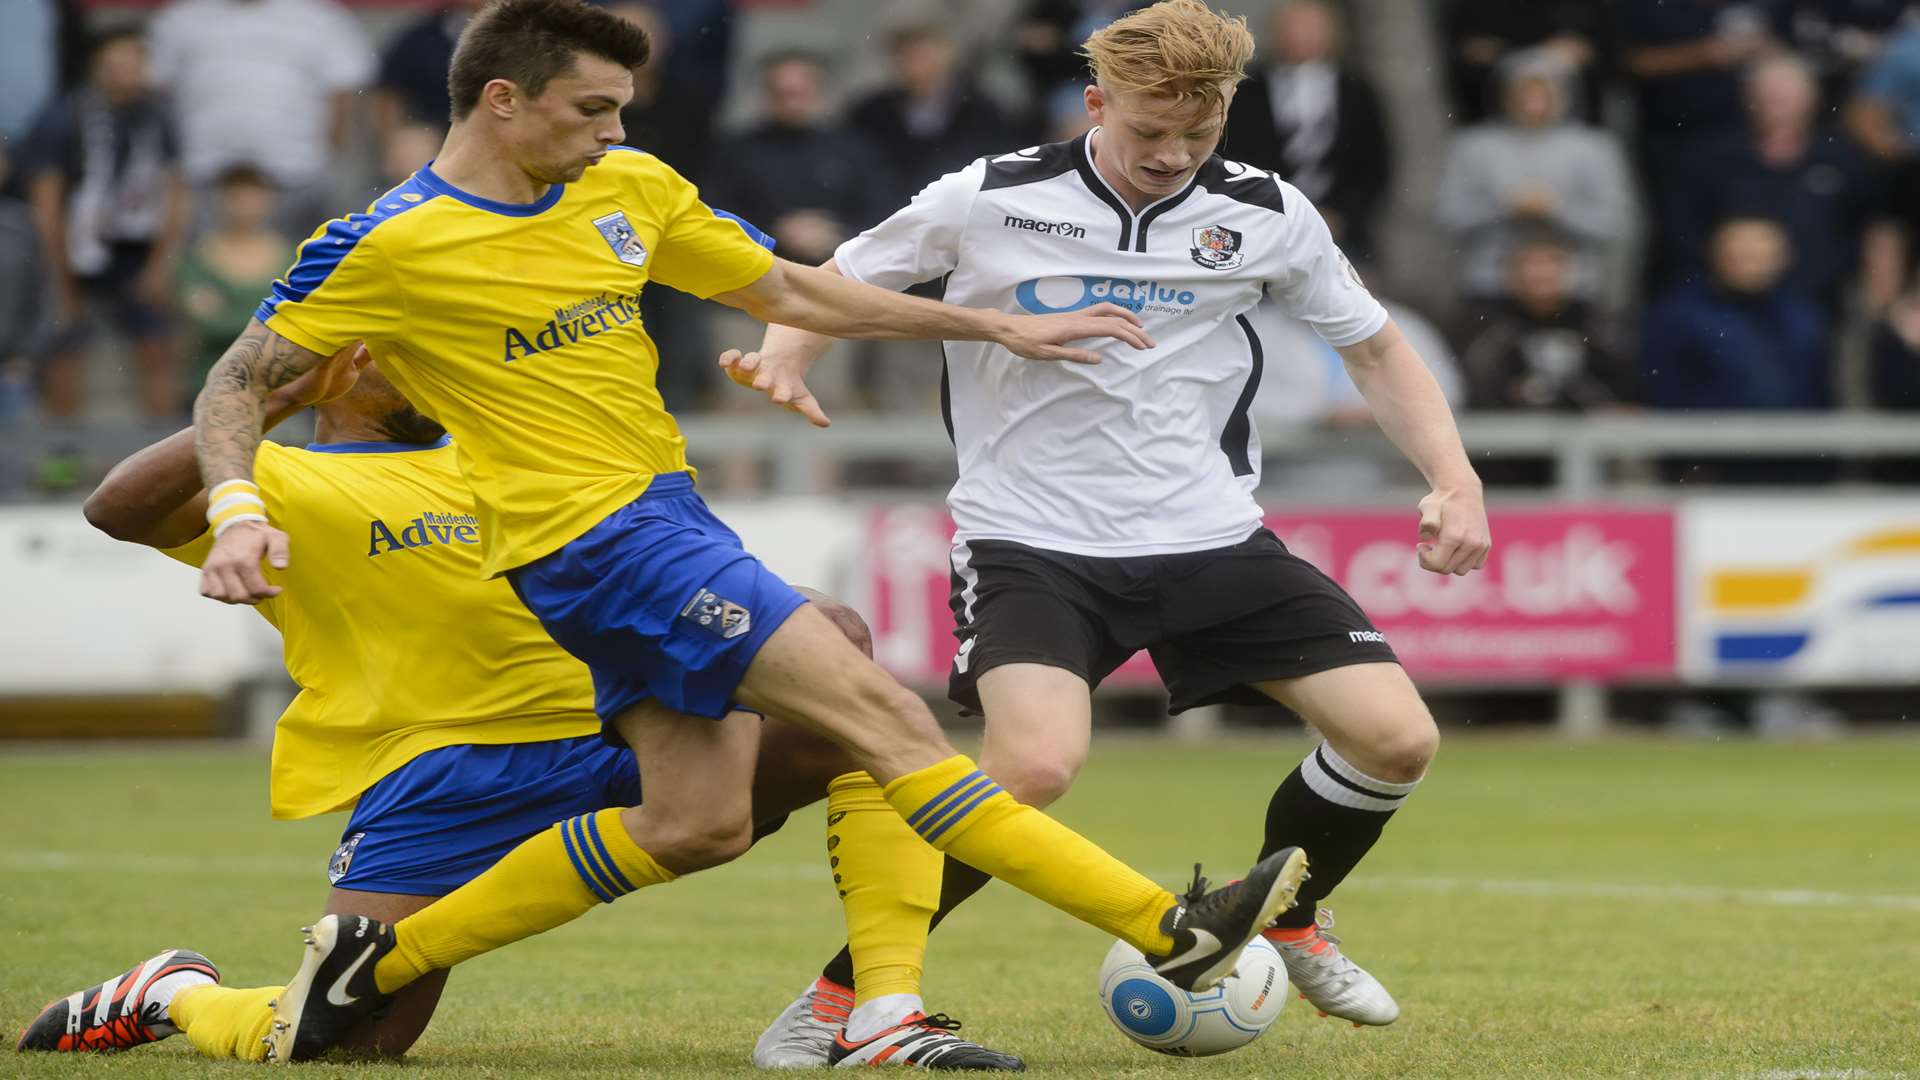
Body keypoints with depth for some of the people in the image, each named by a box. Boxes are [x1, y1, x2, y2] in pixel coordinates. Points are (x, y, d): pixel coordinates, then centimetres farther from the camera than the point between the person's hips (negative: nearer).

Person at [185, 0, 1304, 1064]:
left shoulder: (631, 190, 8)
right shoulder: (388, 248, -11)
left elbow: (795, 291, 18)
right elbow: (237, 385, -5)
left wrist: (1000, 326, 16)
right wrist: (238, 513, -24)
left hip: (667, 516, 9)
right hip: (591, 537, -9)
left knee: (699, 822, 6)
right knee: (881, 712, -14)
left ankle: (374, 958, 13)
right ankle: (1172, 930, -17)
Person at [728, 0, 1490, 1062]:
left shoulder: (1264, 215, 0)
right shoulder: (989, 201, -7)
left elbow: (1374, 346, 13)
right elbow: (835, 284, 6)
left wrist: (1454, 479, -1)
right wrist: (783, 354, -16)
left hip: (1211, 537, 4)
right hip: (1033, 544, -4)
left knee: (1397, 737, -8)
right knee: (1035, 764, -30)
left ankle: (1283, 920, 23)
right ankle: (846, 989, -12)